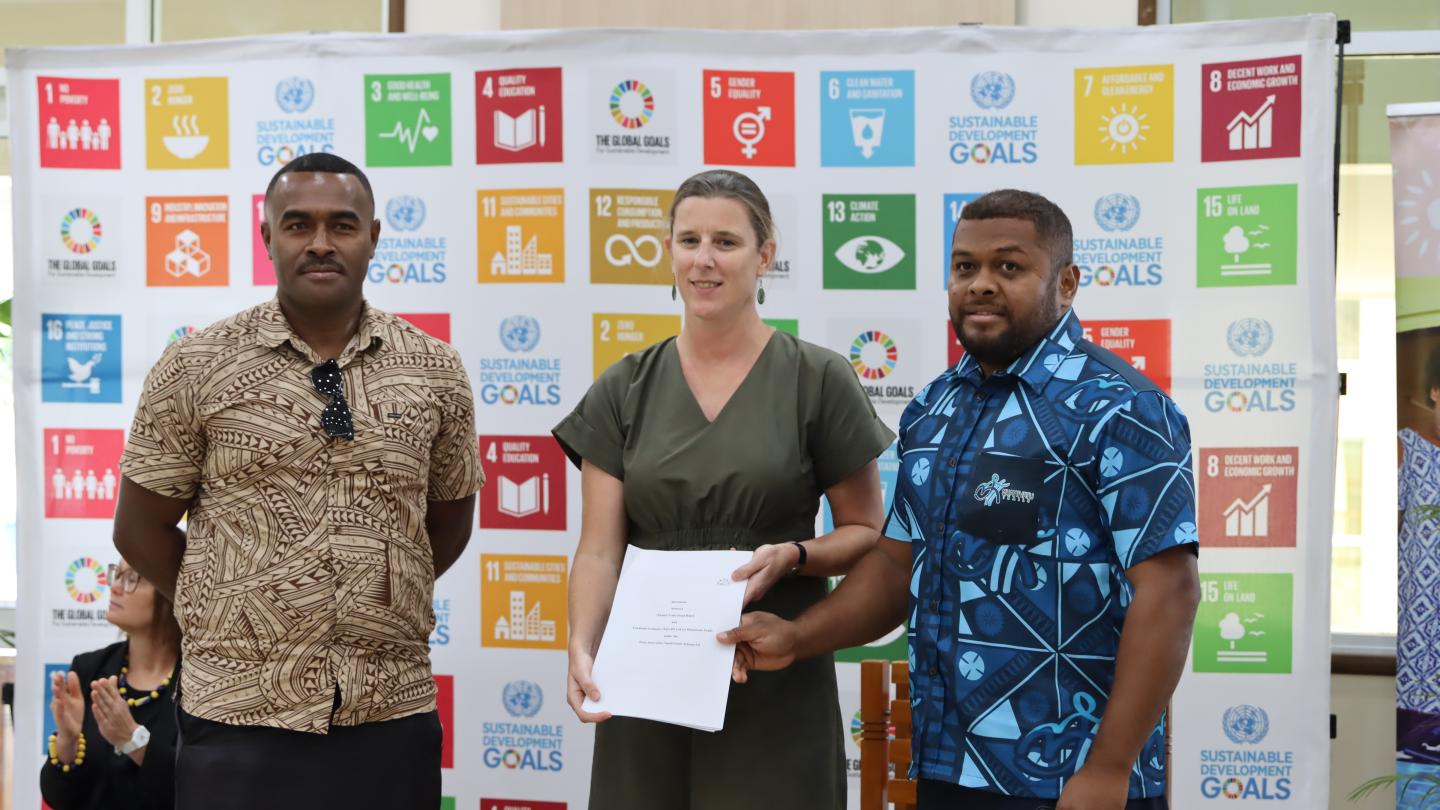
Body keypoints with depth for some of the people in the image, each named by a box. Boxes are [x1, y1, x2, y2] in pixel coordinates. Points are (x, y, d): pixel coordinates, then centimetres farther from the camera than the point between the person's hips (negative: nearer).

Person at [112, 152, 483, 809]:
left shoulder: (435, 371, 3)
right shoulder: (195, 368, -3)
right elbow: (140, 529, 4)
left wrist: (377, 602, 9)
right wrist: (233, 608, 7)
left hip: (394, 712, 2)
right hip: (240, 715, -2)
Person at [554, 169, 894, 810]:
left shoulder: (818, 382, -3)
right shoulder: (624, 391, 4)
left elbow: (869, 534, 1)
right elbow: (599, 548, -2)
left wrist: (793, 555, -18)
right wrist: (582, 647, -19)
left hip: (775, 685, -2)